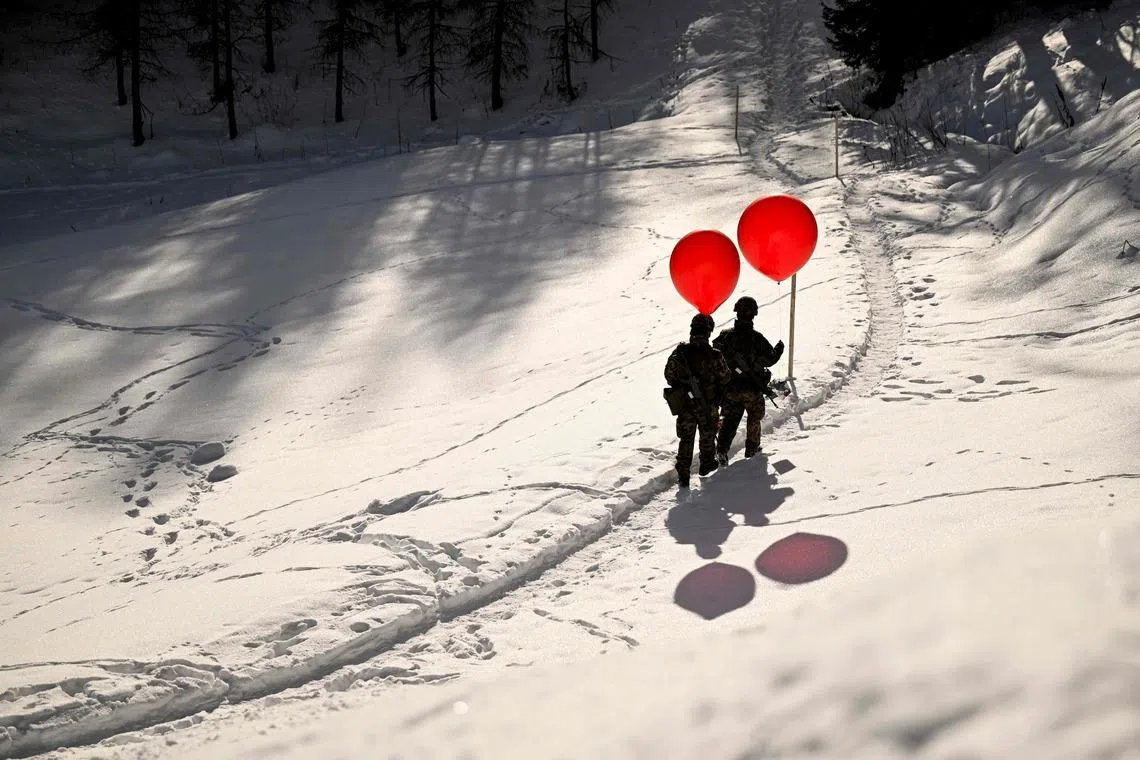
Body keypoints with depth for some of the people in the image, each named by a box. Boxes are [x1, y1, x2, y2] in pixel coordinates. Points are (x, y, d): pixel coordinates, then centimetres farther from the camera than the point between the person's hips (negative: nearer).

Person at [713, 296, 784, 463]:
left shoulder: (725, 336, -9)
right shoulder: (756, 338, -20)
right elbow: (769, 360, -11)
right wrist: (779, 349, 8)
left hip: (730, 387, 3)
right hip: (752, 388, -2)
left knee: (730, 418, 11)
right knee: (754, 418, 20)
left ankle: (722, 448, -5)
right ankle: (751, 448, 31)